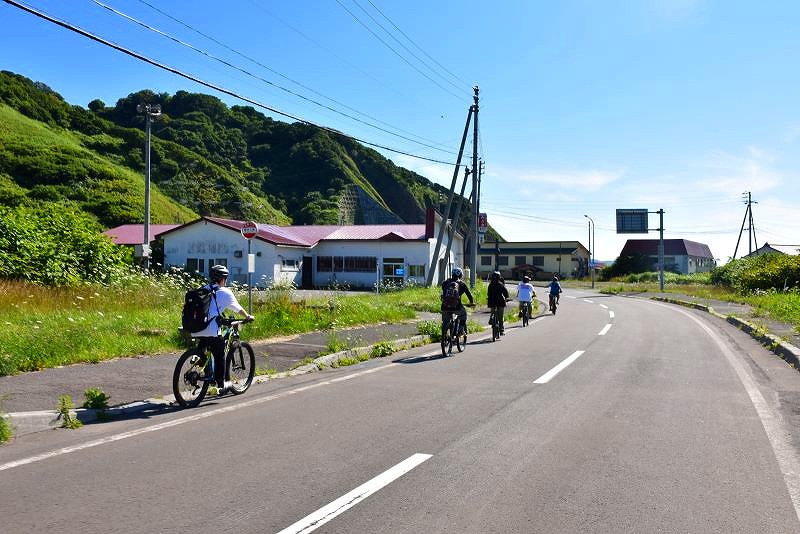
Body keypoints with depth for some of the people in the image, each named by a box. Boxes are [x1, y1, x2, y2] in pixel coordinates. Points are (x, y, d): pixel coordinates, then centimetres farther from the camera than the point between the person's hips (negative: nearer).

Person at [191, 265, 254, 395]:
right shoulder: (225, 292, 2)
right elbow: (238, 309, 13)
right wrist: (248, 317, 32)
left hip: (195, 330, 5)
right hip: (211, 332, -5)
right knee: (220, 357, 10)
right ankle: (221, 385, 15)